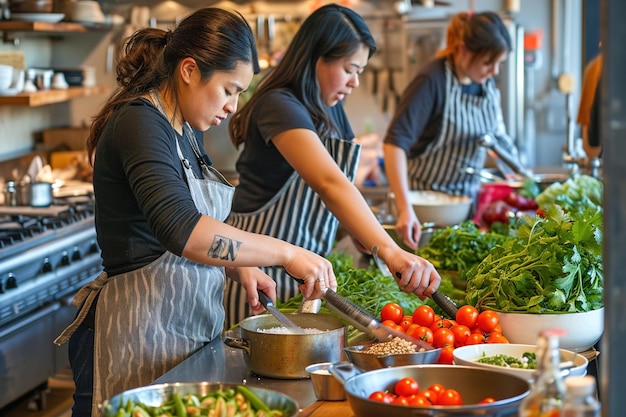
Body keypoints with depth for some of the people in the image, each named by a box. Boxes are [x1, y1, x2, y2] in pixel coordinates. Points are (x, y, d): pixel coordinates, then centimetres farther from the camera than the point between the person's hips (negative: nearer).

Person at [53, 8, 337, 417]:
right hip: (141, 333, -9)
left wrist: (240, 268, 8)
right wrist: (285, 253, -27)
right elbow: (181, 231, -32)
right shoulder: (139, 123, -16)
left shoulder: (186, 132, 12)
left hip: (187, 329, 9)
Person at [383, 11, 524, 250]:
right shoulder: (432, 81, -21)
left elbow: (496, 137, 13)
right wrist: (405, 209, -39)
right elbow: (395, 142, -30)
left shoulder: (487, 83, 0)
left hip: (468, 198, 6)